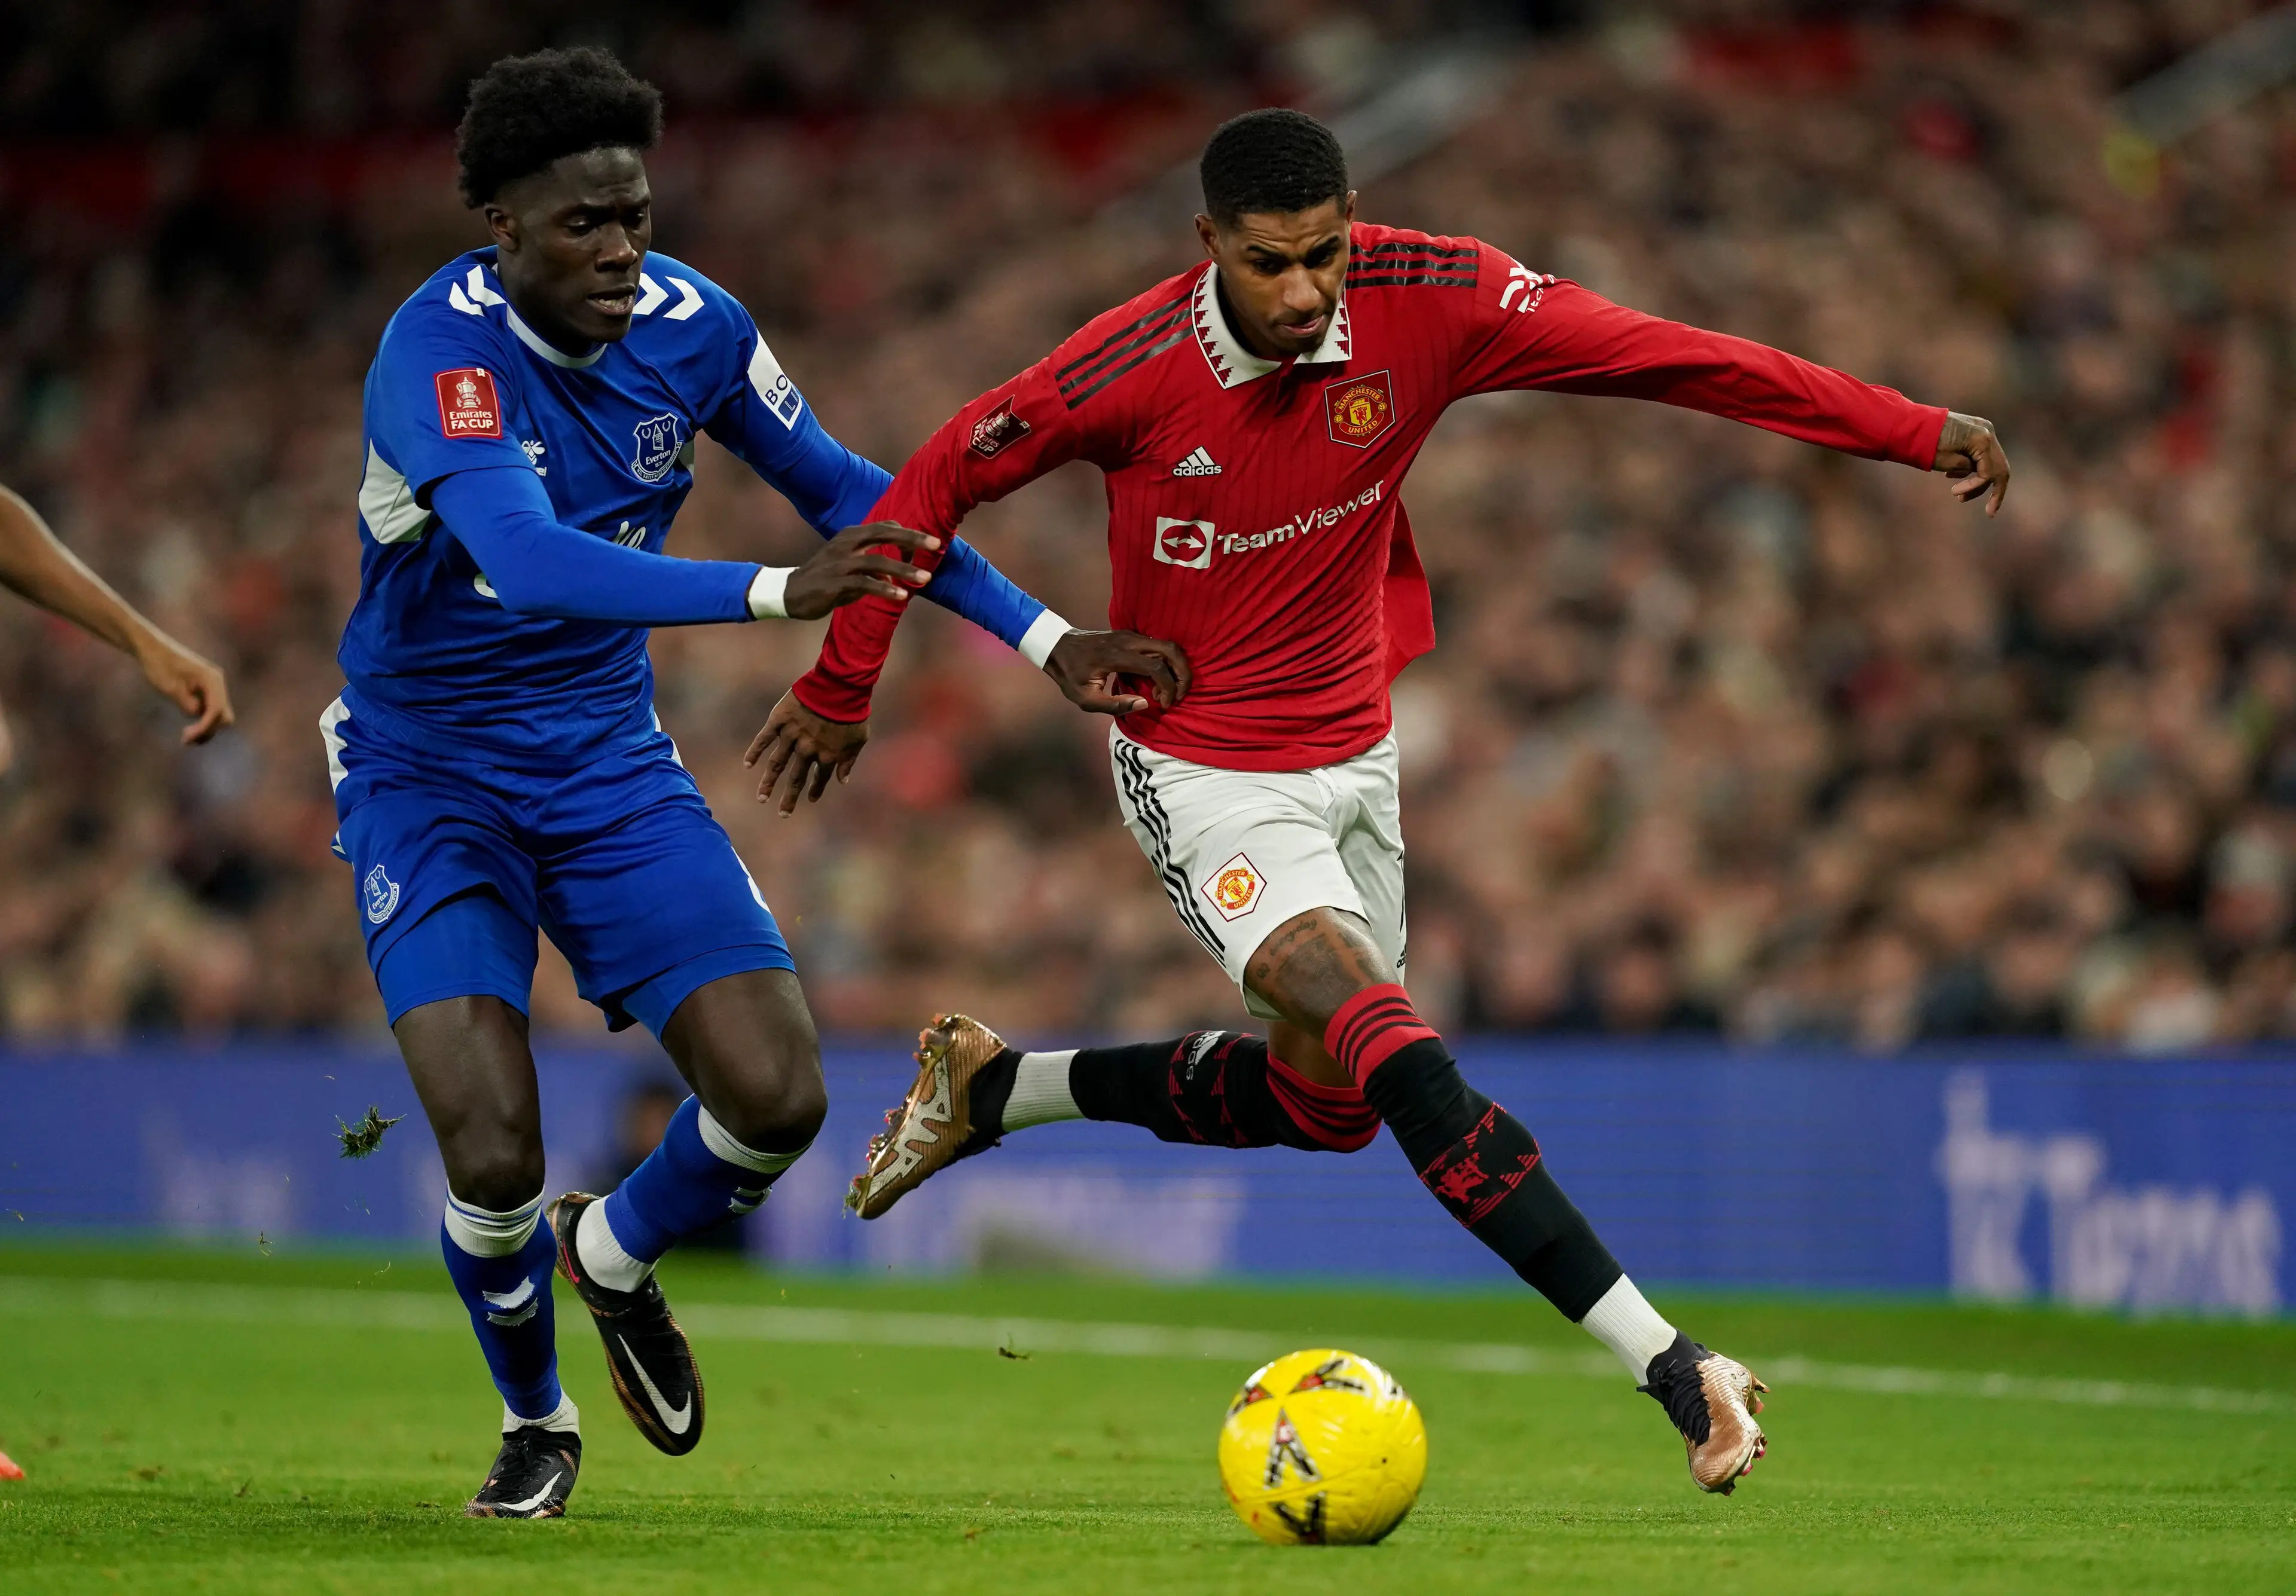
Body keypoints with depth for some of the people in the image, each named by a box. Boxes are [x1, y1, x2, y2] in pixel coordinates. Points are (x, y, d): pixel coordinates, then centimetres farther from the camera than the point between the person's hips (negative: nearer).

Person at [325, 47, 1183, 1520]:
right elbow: (532, 561, -42)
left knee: (778, 1095, -11)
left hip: (609, 763, 5)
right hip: (428, 774, -5)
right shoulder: (443, 350, -25)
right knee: (495, 1151, -20)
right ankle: (536, 1421, 13)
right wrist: (779, 595, -53)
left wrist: (1042, 638, 4)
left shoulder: (690, 324, -7)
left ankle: (615, 1258, 24)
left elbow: (845, 489, 9)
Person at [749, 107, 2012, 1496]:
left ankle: (992, 1087, 37)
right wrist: (839, 691, -2)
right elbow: (936, 484, -9)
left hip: (1353, 751, 6)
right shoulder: (1130, 369, -24)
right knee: (1398, 1054, -22)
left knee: (1325, 1096, 19)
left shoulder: (1429, 302, -18)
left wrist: (1914, 431, -18)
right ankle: (1667, 1364, -26)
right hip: (1205, 773, -6)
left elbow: (1662, 355, -16)